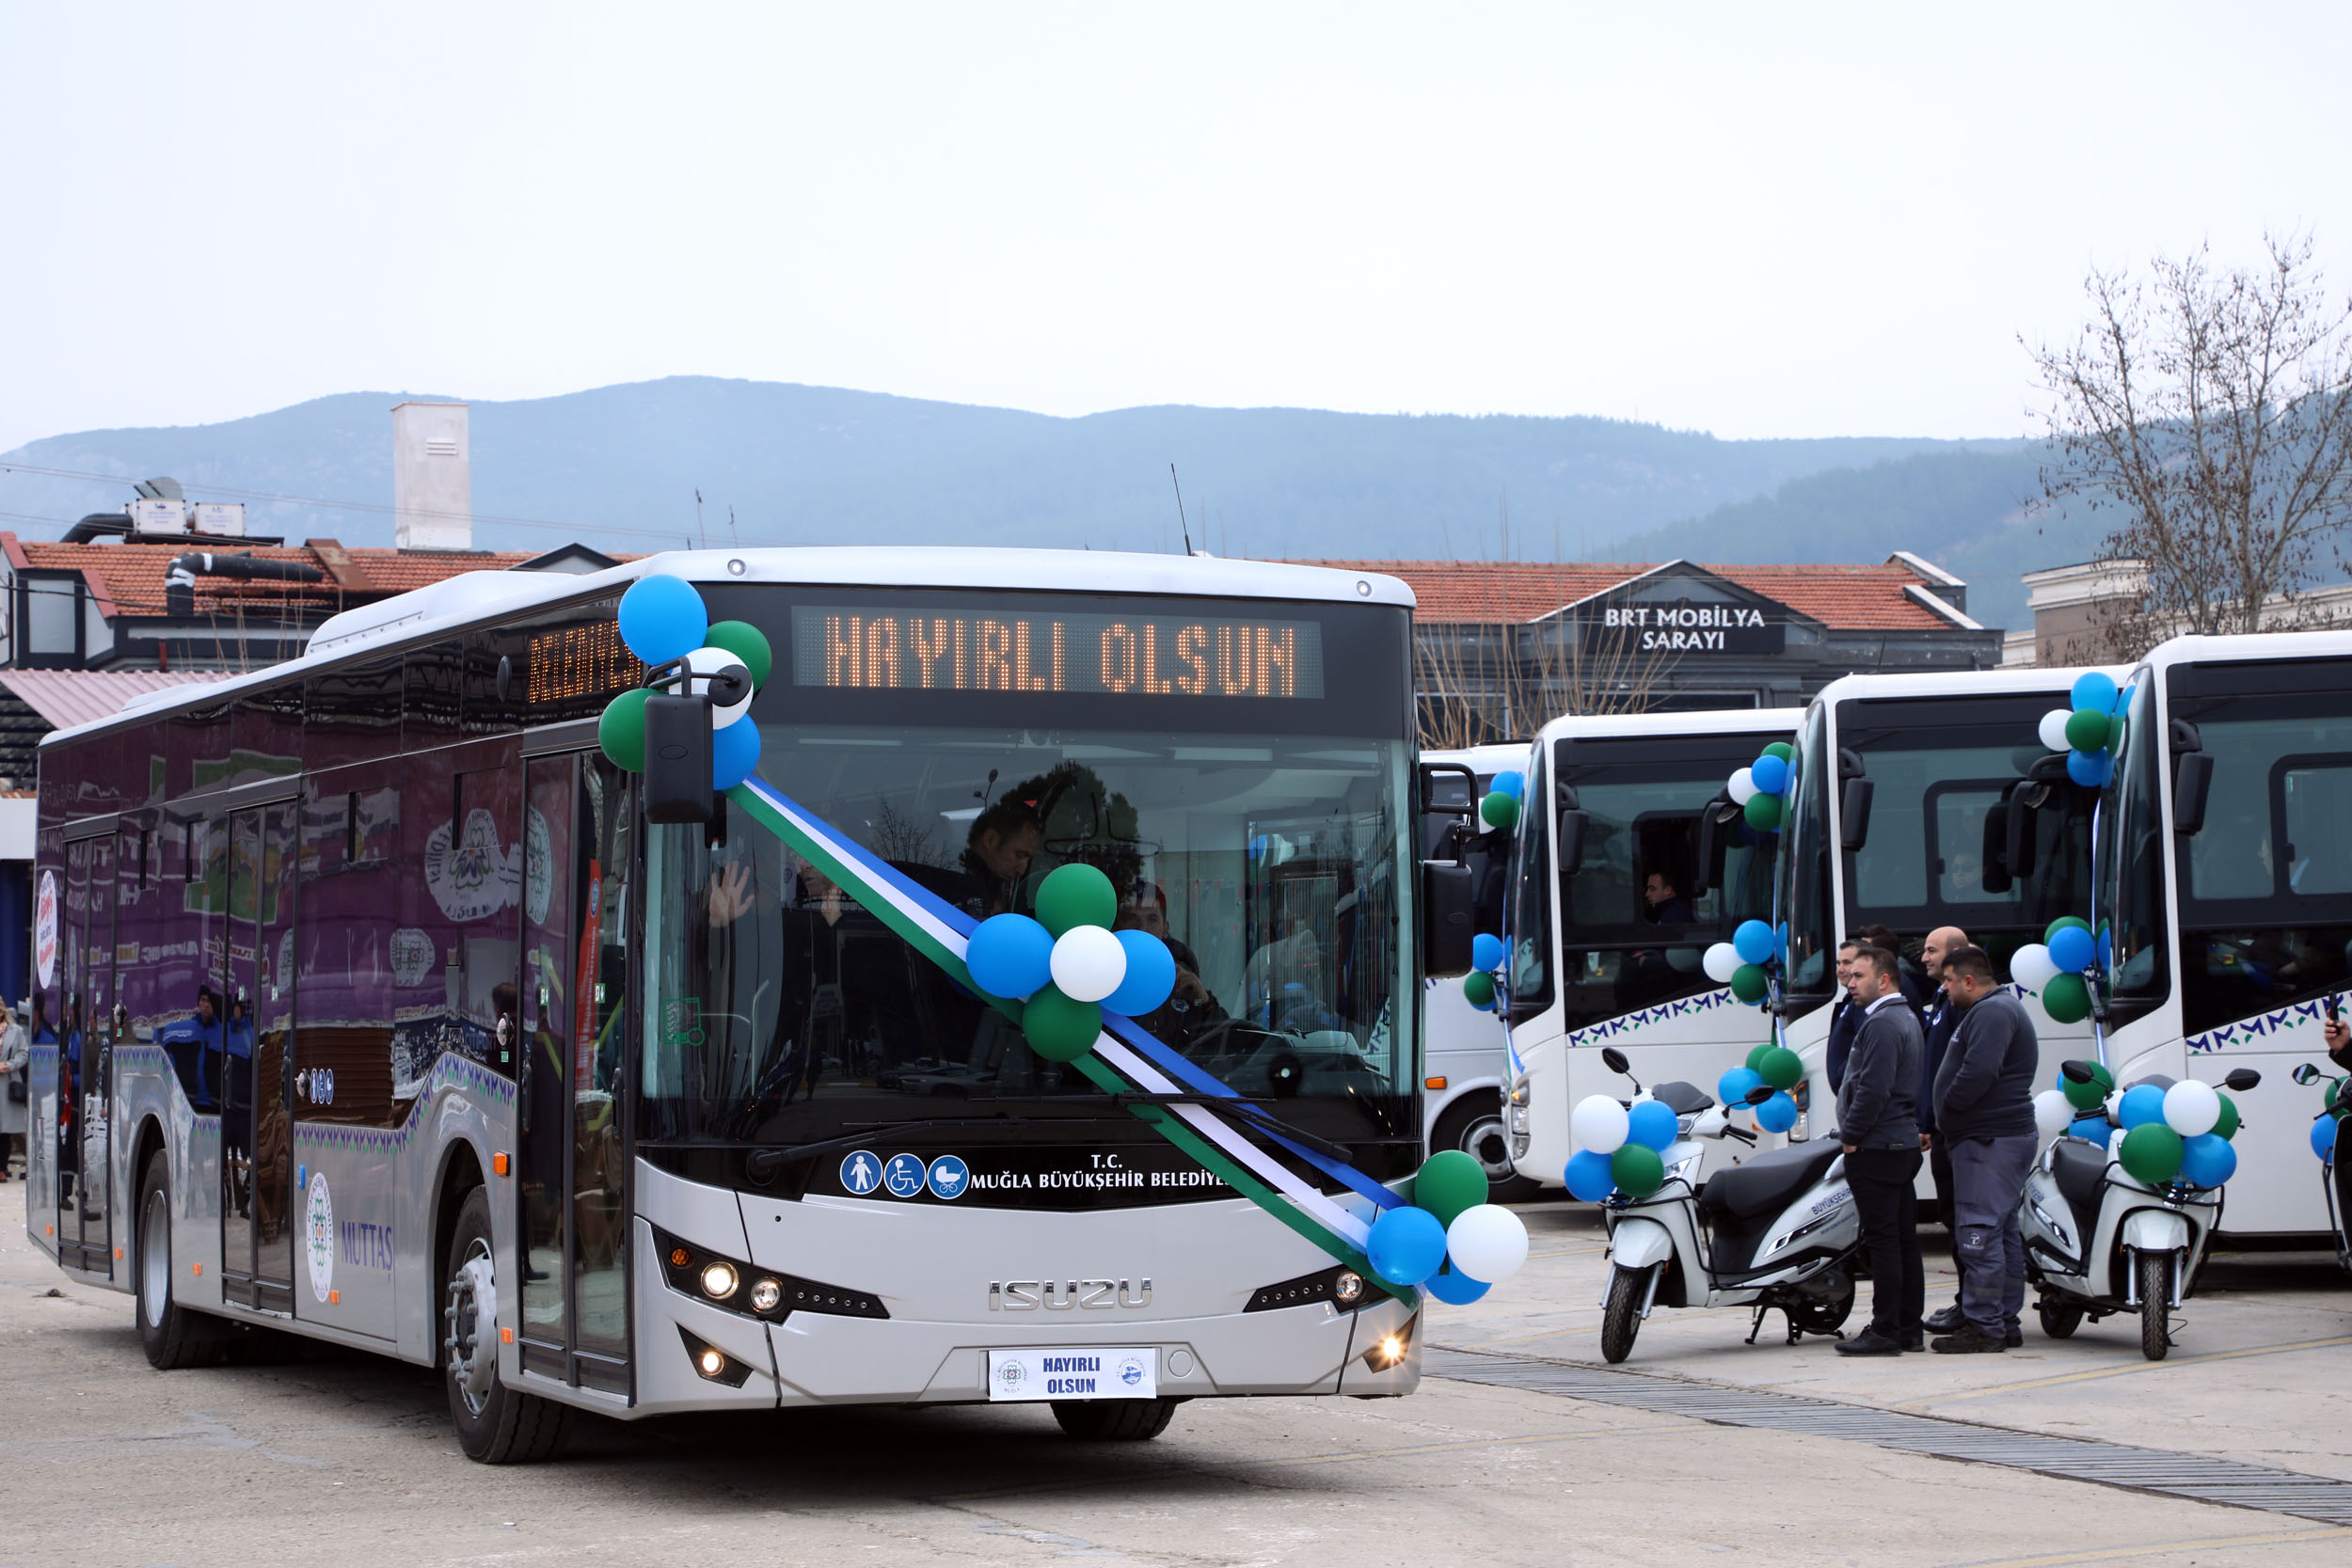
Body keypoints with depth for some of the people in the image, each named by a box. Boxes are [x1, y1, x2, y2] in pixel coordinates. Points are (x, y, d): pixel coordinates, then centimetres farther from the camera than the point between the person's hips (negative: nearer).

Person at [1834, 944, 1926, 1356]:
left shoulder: (1882, 1024, -15)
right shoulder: (1907, 1018, 18)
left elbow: (1873, 1089, -22)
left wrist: (1851, 1137, -14)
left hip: (1877, 1149, -10)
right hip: (1904, 1143, 10)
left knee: (1883, 1240, -8)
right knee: (1904, 1239, 11)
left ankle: (1886, 1331, -8)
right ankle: (1909, 1328, 14)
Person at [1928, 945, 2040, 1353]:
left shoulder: (1992, 1013, -14)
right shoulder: (2001, 1009, 21)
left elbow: (1978, 1073, -27)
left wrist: (1946, 1112, -14)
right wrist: (1947, 1123, 14)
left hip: (1989, 1141, -11)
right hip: (2008, 1136, 11)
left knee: (1979, 1234, -10)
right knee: (2003, 1233, 13)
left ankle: (1984, 1326, -10)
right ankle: (2006, 1322, 17)